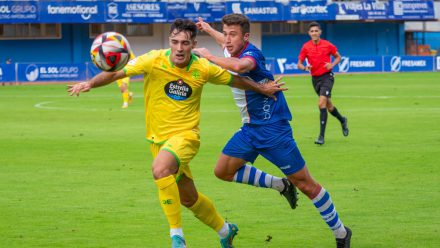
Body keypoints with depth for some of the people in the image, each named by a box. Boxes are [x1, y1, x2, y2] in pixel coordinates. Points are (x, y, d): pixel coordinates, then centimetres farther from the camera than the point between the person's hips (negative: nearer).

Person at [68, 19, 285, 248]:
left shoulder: (203, 69, -10)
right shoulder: (154, 60, -13)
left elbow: (234, 80, 9)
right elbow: (115, 73, -15)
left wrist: (262, 89, 19)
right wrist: (90, 83, -32)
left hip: (185, 135, -3)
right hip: (158, 138, 3)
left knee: (160, 169, -35)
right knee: (188, 198, 16)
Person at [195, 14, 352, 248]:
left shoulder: (251, 53, -22)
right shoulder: (233, 51, 3)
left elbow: (240, 65, -49)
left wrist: (209, 55, -35)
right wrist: (209, 30, 45)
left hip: (273, 129, -9)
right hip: (250, 129, 9)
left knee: (305, 184, -5)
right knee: (223, 171, 5)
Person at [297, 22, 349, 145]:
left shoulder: (327, 45, -7)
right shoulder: (306, 47, -2)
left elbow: (338, 57, 7)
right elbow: (299, 64, 2)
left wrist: (332, 64, -13)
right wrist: (305, 67, -20)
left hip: (327, 76, -4)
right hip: (315, 78, 4)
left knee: (322, 103, -20)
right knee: (328, 105, 16)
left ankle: (321, 136, -18)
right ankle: (342, 120, 47)